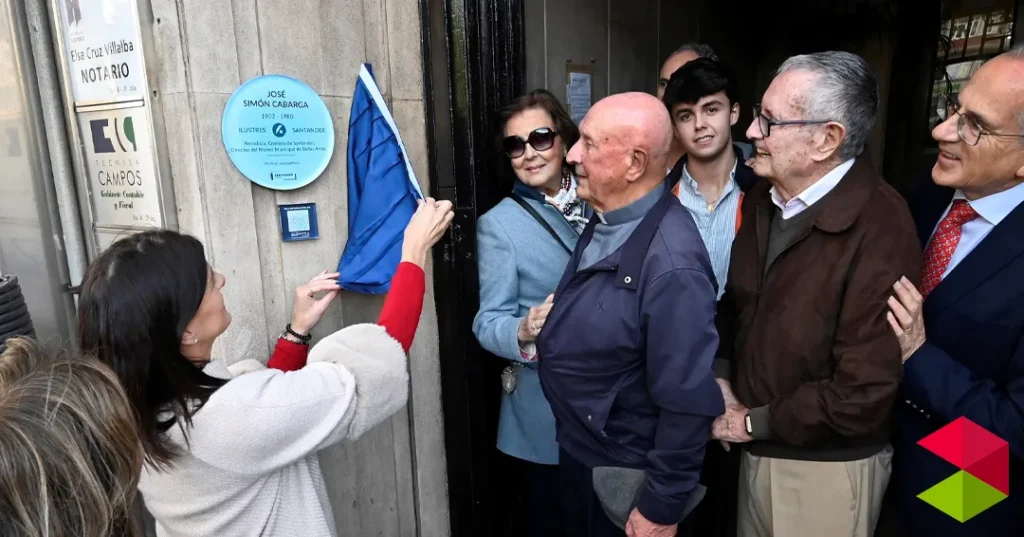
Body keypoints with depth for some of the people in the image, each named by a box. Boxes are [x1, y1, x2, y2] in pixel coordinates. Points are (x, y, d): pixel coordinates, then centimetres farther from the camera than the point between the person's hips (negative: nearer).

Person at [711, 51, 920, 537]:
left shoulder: (880, 229, -25)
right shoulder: (765, 196, 0)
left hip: (827, 466, -6)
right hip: (757, 448, 7)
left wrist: (756, 423, -14)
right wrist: (721, 377, -2)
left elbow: (865, 392, -25)